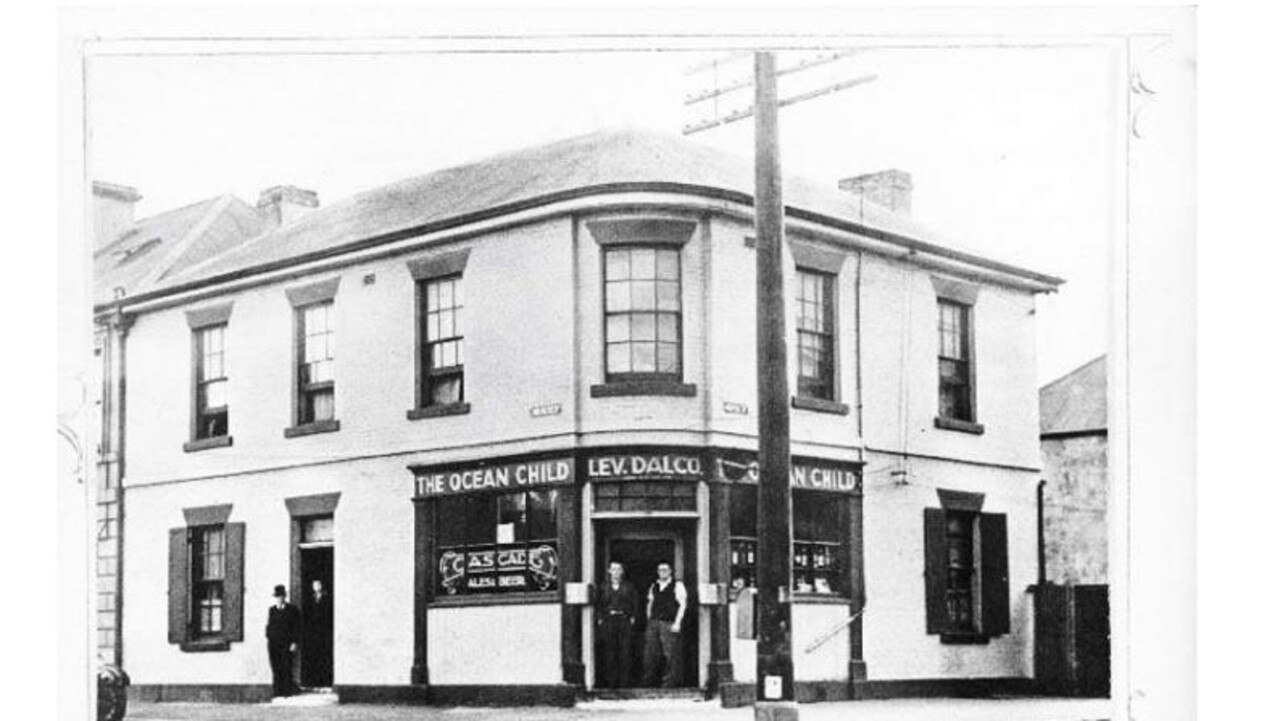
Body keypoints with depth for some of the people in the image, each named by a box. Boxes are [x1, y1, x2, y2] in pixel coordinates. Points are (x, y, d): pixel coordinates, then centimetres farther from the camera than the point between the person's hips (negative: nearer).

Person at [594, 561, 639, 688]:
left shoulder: (628, 587, 10)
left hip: (624, 620, 0)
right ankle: (610, 681, 2)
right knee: (609, 652, -2)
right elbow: (598, 605, 12)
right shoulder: (604, 588, 10)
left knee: (625, 651, -5)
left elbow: (635, 604, 11)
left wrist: (632, 618, 2)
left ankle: (624, 681, -1)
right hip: (608, 621, 0)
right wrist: (599, 619, 1)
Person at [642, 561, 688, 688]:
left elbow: (682, 605, -5)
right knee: (650, 655, 3)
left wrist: (677, 623, -12)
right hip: (653, 623, 5)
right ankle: (649, 682, 11)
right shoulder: (654, 586, 17)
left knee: (671, 655, -5)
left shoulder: (677, 586, 0)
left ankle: (669, 684, -1)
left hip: (669, 624, -5)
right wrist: (649, 620, 12)